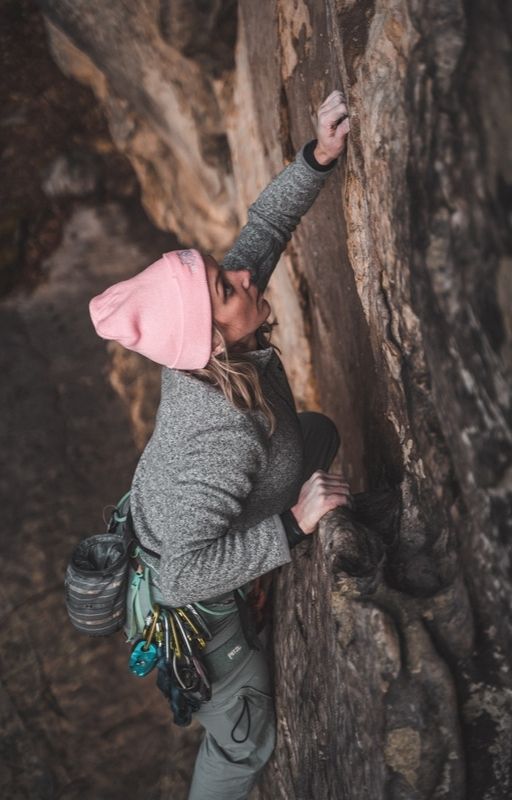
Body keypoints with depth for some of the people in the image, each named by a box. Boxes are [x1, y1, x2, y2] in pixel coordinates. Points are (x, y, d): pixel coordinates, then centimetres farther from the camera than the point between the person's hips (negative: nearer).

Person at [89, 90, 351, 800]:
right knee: (246, 738, 12)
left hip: (161, 513, 8)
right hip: (192, 590, -7)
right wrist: (293, 525, -40)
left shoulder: (213, 344, -24)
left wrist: (320, 156, -23)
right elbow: (186, 575, -45)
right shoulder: (223, 437, -46)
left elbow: (265, 226, -11)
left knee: (322, 433, 24)